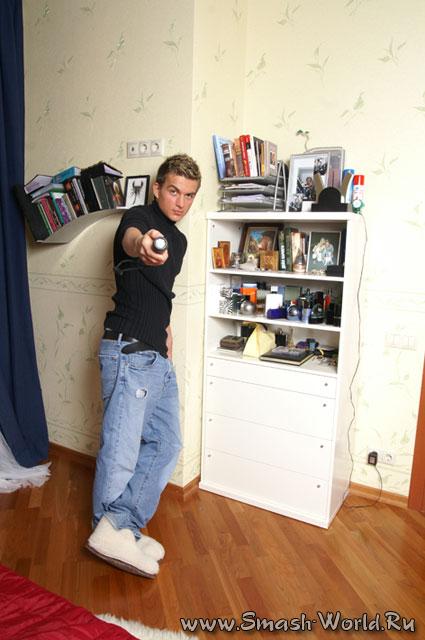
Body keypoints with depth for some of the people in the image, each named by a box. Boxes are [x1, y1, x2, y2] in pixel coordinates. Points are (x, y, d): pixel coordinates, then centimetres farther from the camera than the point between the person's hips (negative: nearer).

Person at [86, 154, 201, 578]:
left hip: (158, 356, 9)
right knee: (122, 452, -4)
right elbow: (130, 238, -35)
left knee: (166, 444, 11)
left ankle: (124, 528, 21)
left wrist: (165, 327, 15)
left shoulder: (178, 240, 17)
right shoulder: (139, 217, -8)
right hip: (129, 352, -9)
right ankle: (112, 531, 16)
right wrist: (141, 245, -59)